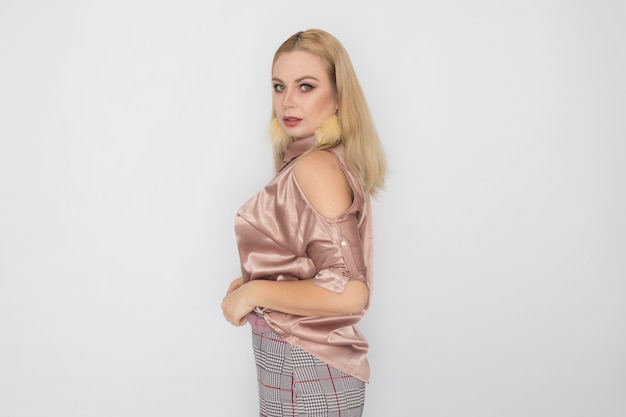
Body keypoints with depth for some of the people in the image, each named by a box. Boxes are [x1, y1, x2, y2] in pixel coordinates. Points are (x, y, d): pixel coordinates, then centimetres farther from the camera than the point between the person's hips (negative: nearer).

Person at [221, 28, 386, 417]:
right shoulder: (326, 160, 7)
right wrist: (254, 282, 6)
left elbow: (347, 293, -27)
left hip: (306, 374, -9)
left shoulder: (315, 166, -21)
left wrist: (253, 292, -18)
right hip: (299, 363, 9)